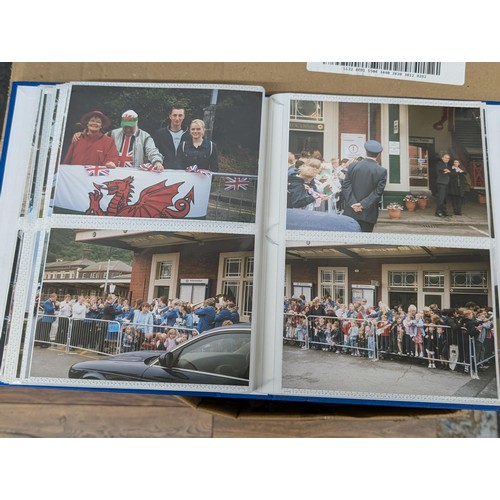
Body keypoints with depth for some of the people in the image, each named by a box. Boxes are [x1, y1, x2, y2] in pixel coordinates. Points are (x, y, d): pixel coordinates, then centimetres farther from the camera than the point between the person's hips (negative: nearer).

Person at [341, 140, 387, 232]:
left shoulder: (352, 166, 1)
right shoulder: (382, 171, -5)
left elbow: (346, 186, -5)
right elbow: (378, 192, -11)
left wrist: (353, 203, -9)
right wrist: (363, 204, -12)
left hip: (350, 211, 2)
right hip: (368, 214, -2)